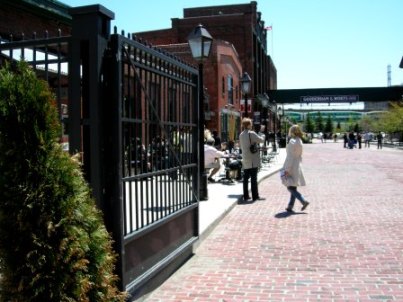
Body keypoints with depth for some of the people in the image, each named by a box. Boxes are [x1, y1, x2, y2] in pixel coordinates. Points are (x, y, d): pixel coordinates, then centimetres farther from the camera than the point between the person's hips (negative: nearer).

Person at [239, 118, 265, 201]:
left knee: (246, 178, 9)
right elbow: (261, 140, -7)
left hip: (245, 160, 7)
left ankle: (246, 196, 13)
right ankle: (255, 196, 1)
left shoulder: (241, 134, 10)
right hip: (253, 160, -7)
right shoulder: (251, 133, -13)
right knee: (253, 178, -2)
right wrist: (262, 138, 14)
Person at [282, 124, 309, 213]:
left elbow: (290, 156, -18)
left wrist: (287, 169, -17)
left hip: (292, 167, -9)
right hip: (297, 166, 9)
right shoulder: (300, 141, 10)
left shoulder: (292, 141, -15)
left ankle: (304, 201, -12)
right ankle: (290, 206, 13)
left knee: (290, 187, -3)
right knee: (293, 188, 10)